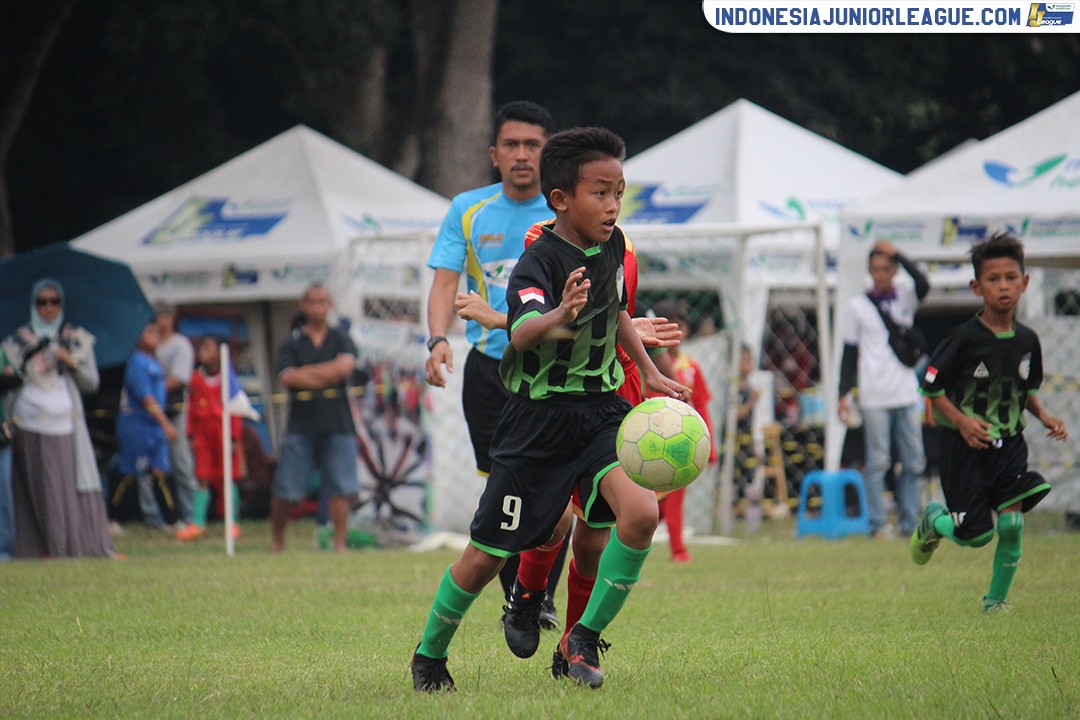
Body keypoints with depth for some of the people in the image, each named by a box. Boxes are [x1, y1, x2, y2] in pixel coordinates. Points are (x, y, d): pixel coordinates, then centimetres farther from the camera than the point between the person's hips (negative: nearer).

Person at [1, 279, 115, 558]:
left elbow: (92, 382, 9)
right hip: (31, 425, -1)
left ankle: (91, 544, -7)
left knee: (75, 484, -8)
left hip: (66, 423, 1)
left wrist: (72, 362, -7)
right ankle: (48, 546, -2)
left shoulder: (78, 339, 14)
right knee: (41, 488, -5)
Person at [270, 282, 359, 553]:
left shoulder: (341, 340, 11)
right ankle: (276, 539, 16)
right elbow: (288, 378, -7)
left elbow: (345, 366, -9)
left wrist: (306, 372, -6)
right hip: (301, 426, 0)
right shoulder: (291, 344, 8)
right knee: (285, 492, -1)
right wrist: (327, 375, -8)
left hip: (337, 425, 0)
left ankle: (340, 543, -2)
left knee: (340, 489, -6)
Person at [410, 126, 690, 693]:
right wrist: (558, 317, -60)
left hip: (601, 411, 5)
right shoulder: (539, 263, -20)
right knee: (486, 557, 2)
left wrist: (651, 374, 21)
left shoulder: (612, 247, 1)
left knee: (641, 512, -22)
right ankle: (429, 655, 27)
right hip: (538, 421, -5)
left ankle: (583, 639, -5)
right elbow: (521, 332, -40)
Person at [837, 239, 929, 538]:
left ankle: (910, 524, 8)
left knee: (914, 462, 3)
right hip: (874, 397, -2)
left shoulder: (905, 298, 10)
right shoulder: (858, 304, 7)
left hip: (907, 395, 2)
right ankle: (878, 525, -4)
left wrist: (896, 254, -11)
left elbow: (923, 285, -14)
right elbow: (849, 353, 7)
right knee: (878, 462, -5)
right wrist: (843, 395, 1)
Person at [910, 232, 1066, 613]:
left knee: (1012, 524, -9)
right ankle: (933, 520, 32)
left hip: (1010, 445, 4)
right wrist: (961, 422, -21)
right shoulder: (965, 339, -15)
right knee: (975, 535, -3)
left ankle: (996, 601, 10)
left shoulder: (1027, 341, 1)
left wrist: (1045, 417, -1)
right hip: (967, 447, -4)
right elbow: (931, 386, -10)